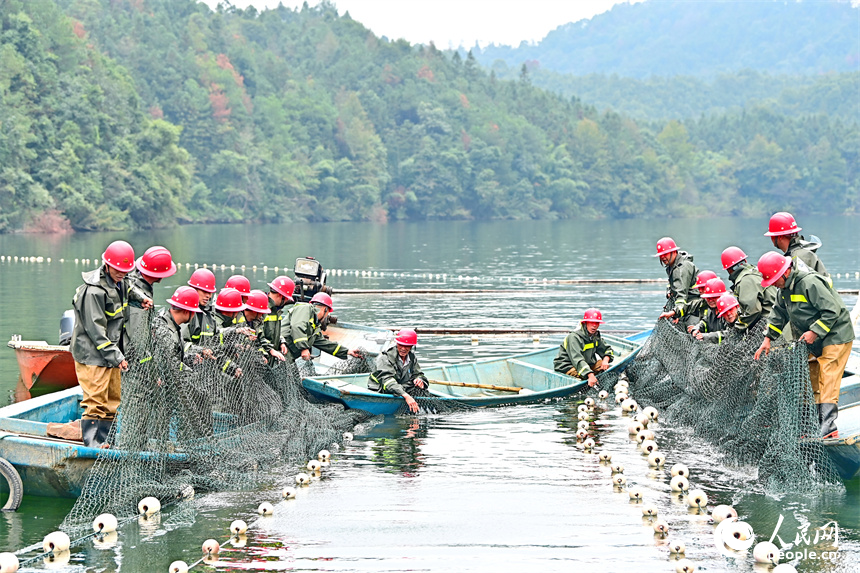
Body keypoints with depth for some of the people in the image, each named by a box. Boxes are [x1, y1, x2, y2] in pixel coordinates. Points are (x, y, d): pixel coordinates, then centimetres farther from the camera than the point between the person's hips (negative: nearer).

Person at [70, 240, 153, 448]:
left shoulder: (119, 283, 7)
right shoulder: (93, 291, -20)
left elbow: (126, 289, 34)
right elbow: (95, 330, -21)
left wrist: (140, 297, 11)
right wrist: (116, 357, -20)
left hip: (111, 353, 9)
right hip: (92, 355, -9)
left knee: (112, 401, 11)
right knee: (96, 401, -10)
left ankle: (103, 442, 18)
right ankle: (92, 444, -6)